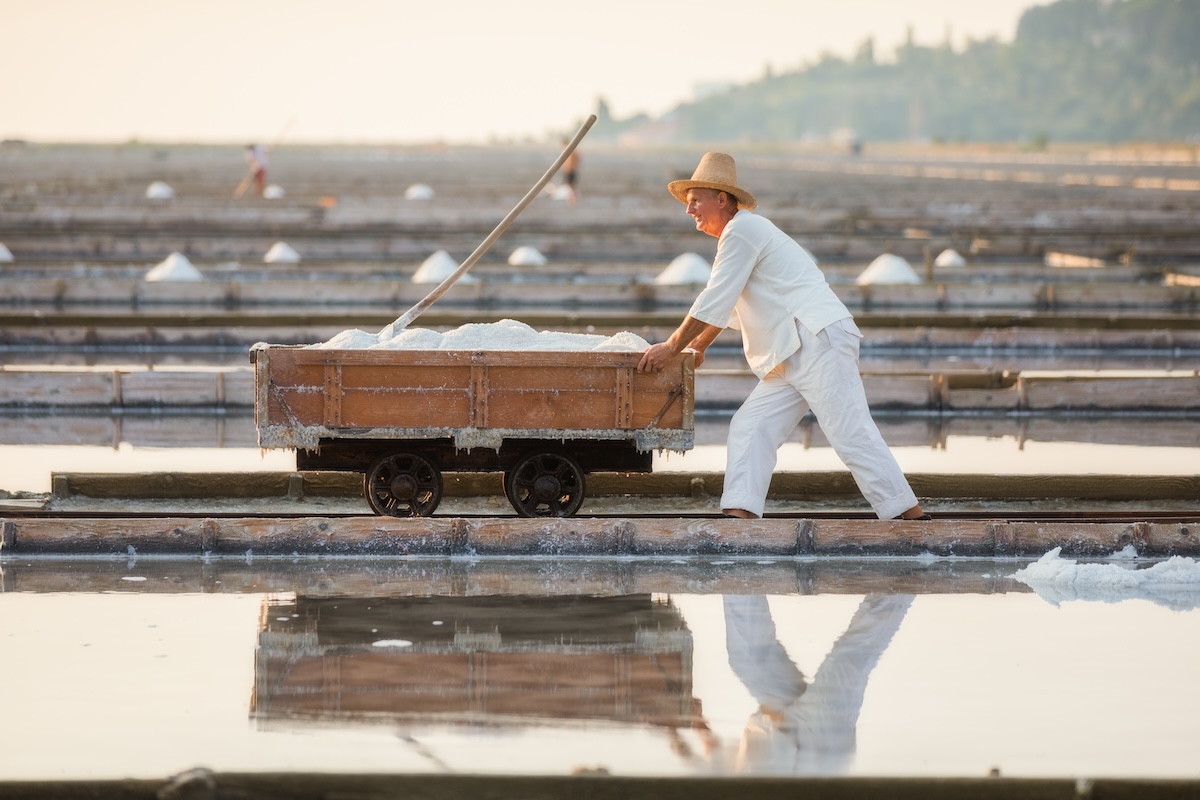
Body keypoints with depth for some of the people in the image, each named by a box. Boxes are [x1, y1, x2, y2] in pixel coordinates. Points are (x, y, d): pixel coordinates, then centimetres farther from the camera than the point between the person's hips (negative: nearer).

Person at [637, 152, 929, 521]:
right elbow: (724, 306, 38)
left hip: (822, 341, -11)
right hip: (793, 358, 11)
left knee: (851, 435, -14)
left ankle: (913, 516, -13)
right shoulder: (738, 234, 24)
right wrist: (695, 347, 43)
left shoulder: (742, 231, -8)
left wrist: (671, 348, -4)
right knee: (750, 429, 2)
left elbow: (713, 302, -10)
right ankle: (739, 513, -9)